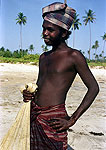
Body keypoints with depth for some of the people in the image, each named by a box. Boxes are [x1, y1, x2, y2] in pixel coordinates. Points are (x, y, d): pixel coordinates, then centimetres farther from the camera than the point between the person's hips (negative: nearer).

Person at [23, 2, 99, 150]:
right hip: (34, 115, 7)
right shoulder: (44, 57, 14)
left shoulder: (73, 56, -7)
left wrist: (72, 120, -12)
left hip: (53, 118, -6)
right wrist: (29, 94, 2)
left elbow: (93, 88, -9)